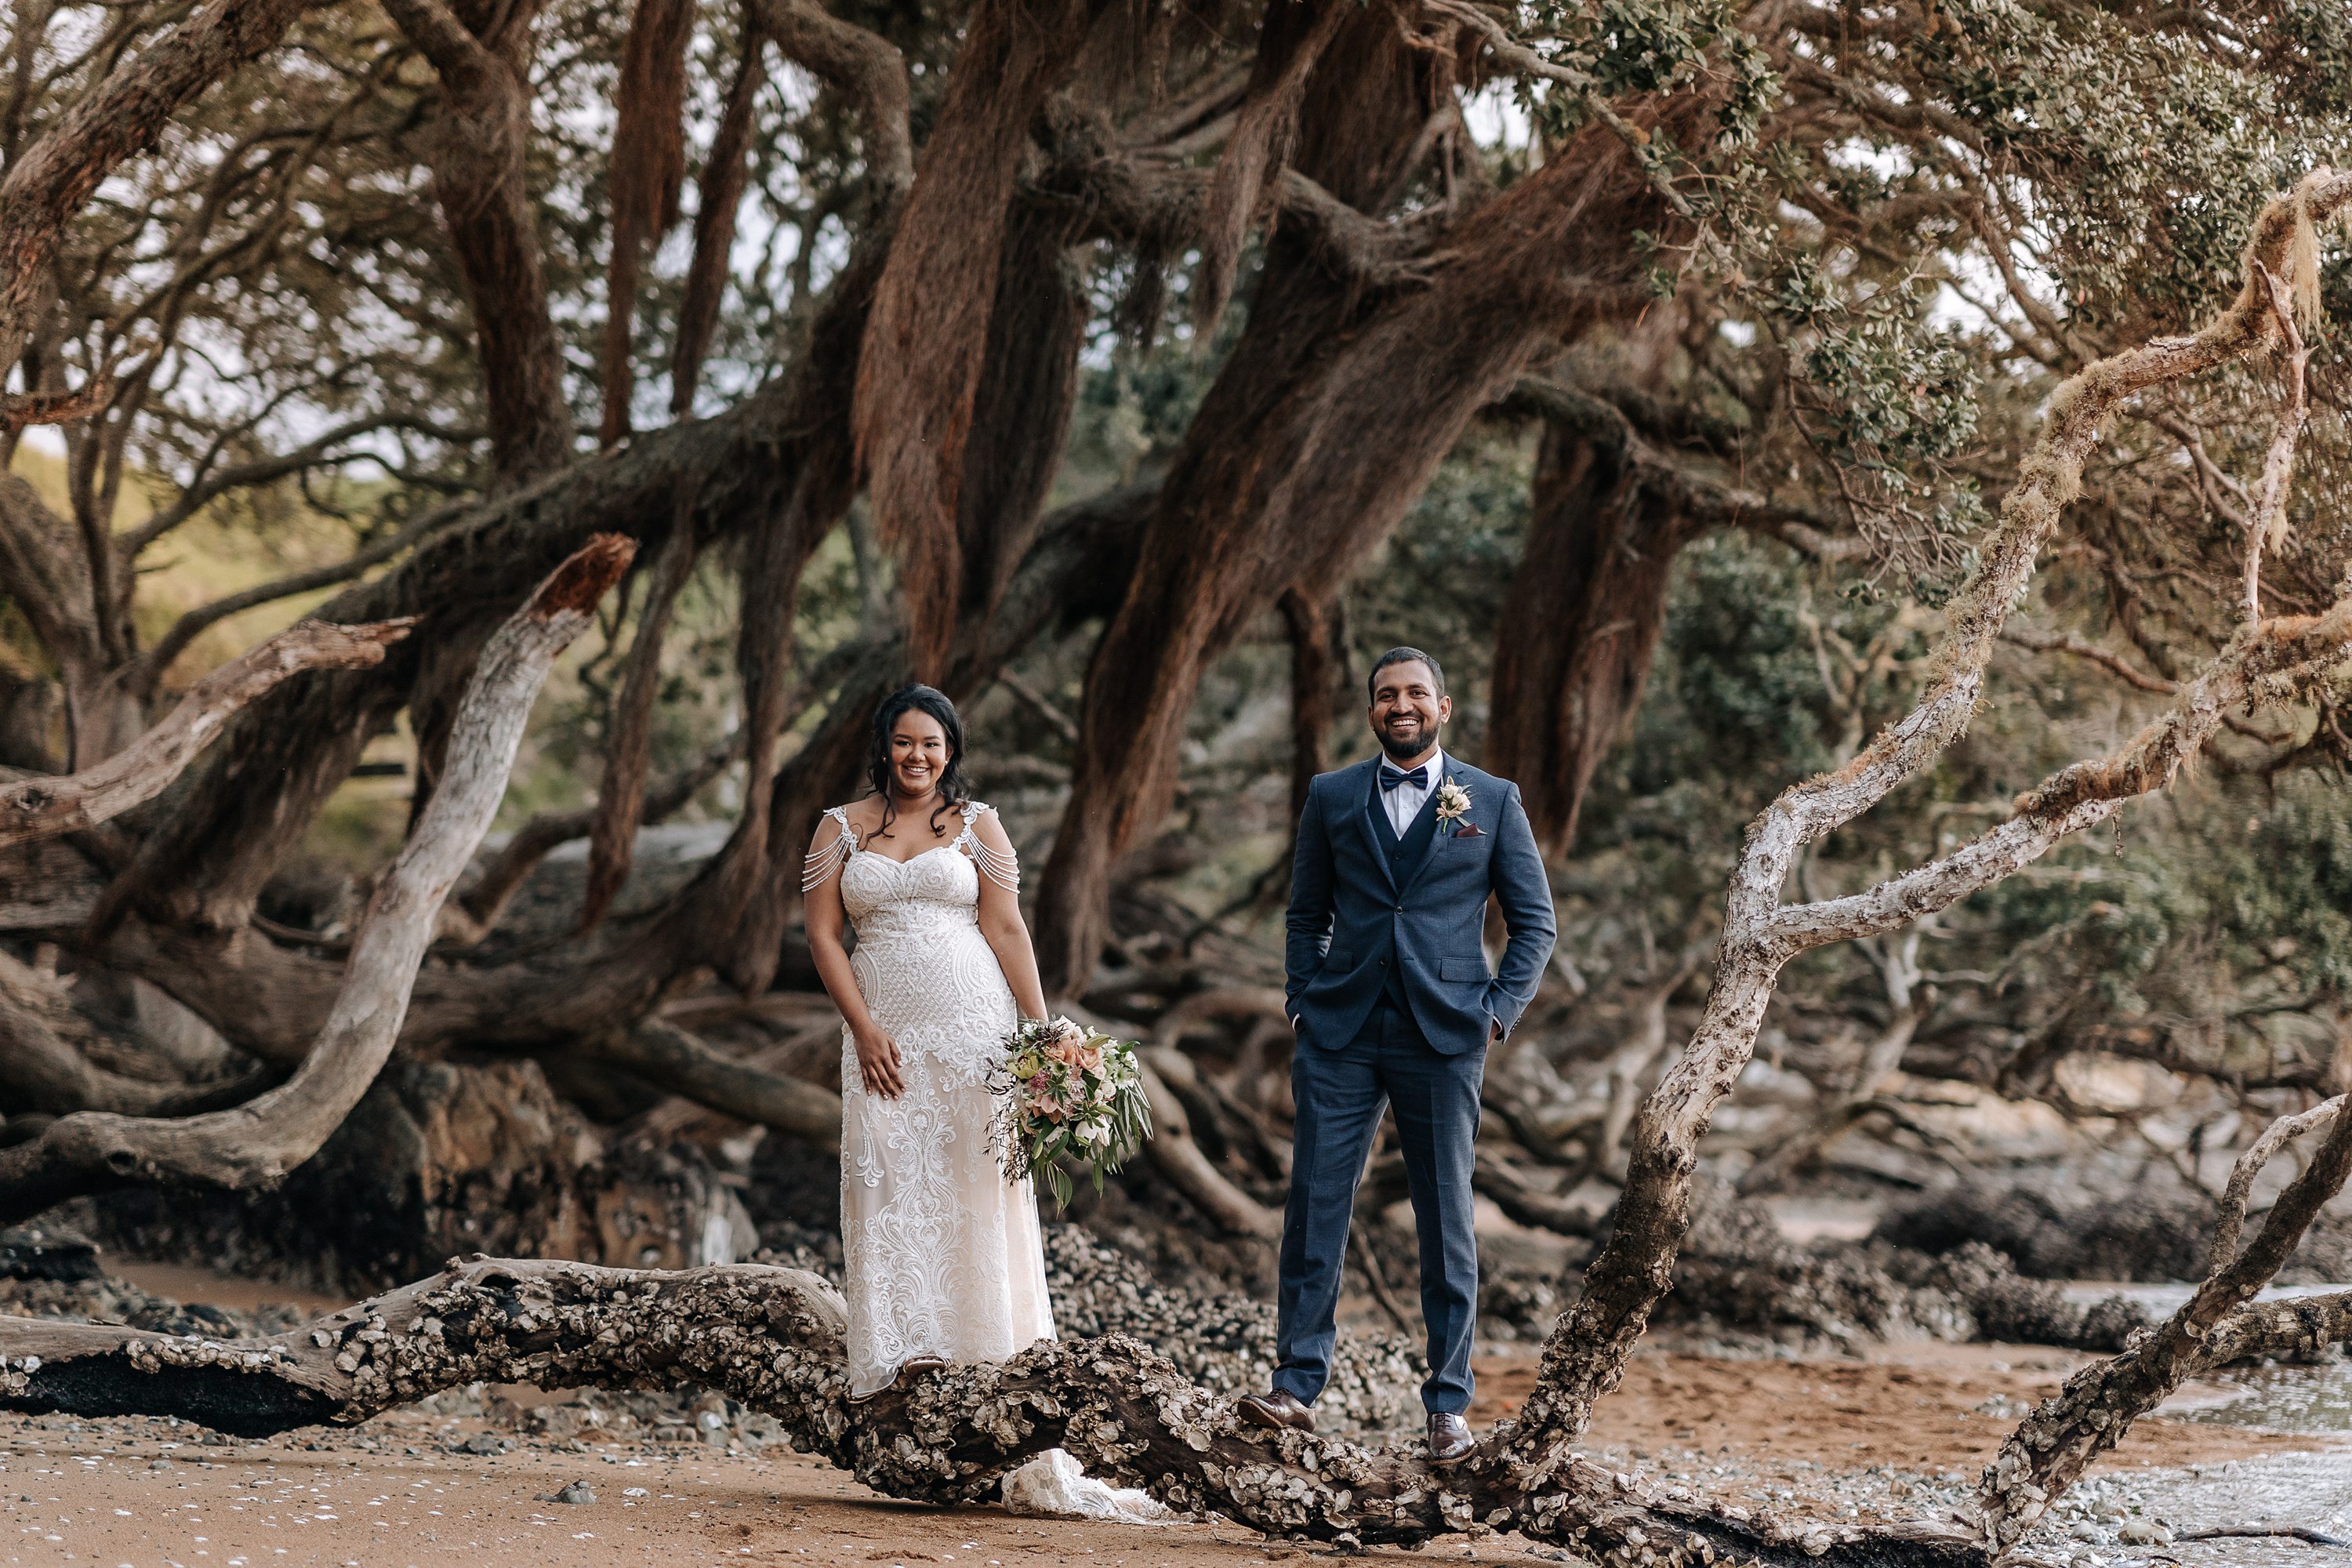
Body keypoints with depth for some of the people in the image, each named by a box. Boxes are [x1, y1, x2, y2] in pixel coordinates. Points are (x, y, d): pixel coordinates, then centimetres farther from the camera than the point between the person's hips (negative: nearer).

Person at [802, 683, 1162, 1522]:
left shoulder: (977, 825, 7)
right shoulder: (841, 830, 10)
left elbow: (1007, 929, 3)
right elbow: (823, 933, 6)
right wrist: (863, 1028, -5)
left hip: (973, 1026, -1)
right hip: (886, 1035, 1)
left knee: (982, 1185, -4)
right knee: (894, 1184, -5)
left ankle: (991, 1358, -3)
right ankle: (907, 1357, -5)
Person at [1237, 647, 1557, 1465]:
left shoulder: (1493, 801, 6)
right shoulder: (1332, 797, 10)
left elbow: (1535, 922, 7)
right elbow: (1307, 913, 16)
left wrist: (1500, 1012, -4)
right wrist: (1305, 1000, 3)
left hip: (1443, 1037, -1)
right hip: (1341, 1033, 2)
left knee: (1447, 1222, 2)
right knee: (1314, 1209, -3)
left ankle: (1448, 1406, 8)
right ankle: (1297, 1385, 2)